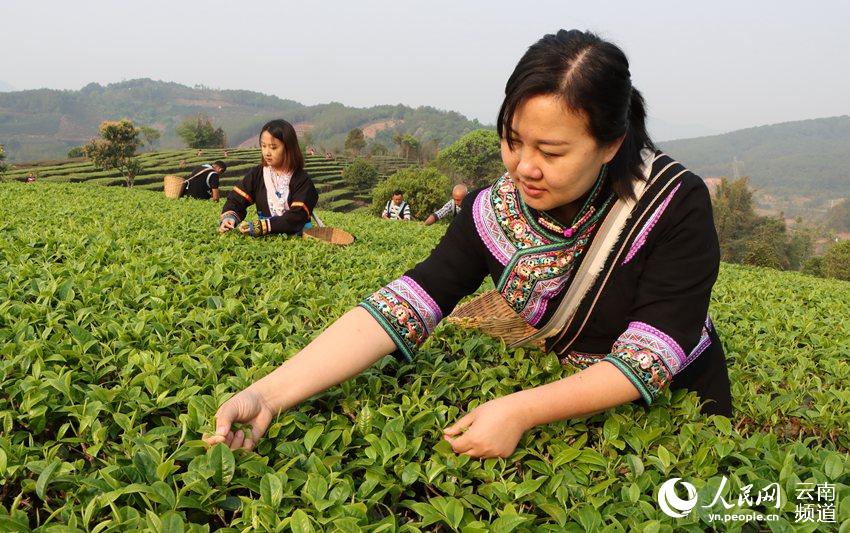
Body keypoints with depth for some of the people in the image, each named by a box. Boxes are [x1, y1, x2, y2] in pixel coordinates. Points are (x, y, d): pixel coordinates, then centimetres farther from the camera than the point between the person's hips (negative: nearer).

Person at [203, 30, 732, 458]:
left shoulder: (677, 205, -26)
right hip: (564, 408, 2)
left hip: (677, 417, -1)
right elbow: (403, 306, -27)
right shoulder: (493, 212, -18)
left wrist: (523, 411, -41)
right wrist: (268, 393, -37)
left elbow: (652, 356, -30)